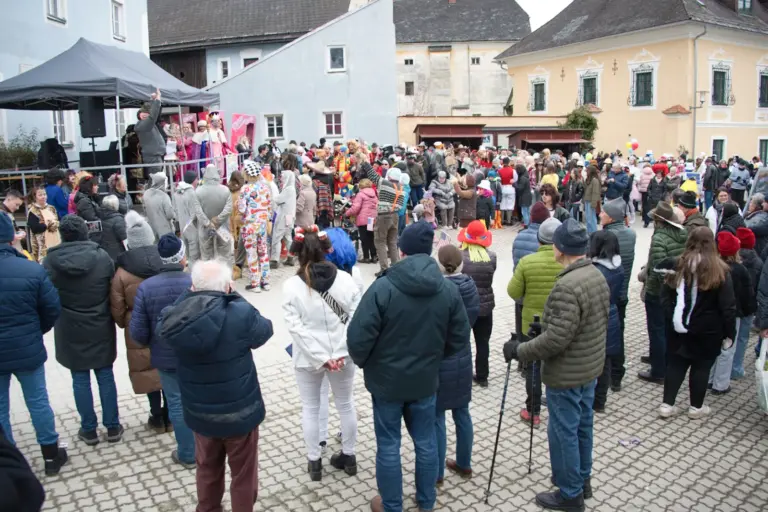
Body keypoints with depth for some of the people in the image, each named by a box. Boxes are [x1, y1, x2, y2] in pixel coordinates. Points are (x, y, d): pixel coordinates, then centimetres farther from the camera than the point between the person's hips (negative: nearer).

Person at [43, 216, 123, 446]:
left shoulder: (50, 262, -10)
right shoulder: (102, 257, -11)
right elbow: (114, 289, -2)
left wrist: (55, 319, 15)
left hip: (69, 331, 0)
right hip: (100, 328, 0)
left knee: (80, 379, 12)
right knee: (105, 376, 12)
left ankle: (89, 430, 22)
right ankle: (112, 427, 21)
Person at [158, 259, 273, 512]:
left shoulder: (175, 319, -16)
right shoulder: (240, 314, -28)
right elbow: (264, 330, -6)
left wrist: (191, 297, -1)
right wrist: (234, 298, -1)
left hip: (199, 412, 4)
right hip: (239, 412, -4)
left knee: (207, 468, 28)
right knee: (243, 473, 19)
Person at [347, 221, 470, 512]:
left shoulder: (383, 287, -20)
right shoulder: (448, 290, -7)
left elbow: (358, 337, -20)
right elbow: (459, 338, 1)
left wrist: (362, 362, 1)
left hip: (386, 380, -3)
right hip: (425, 380, 4)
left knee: (388, 445, 13)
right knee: (426, 442, 20)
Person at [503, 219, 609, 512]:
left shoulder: (567, 286, -29)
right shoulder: (598, 276, 2)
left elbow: (555, 341, -30)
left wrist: (519, 351, -17)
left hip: (566, 375, -9)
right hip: (591, 367, 9)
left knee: (563, 432, 6)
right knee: (582, 426, 22)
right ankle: (582, 480, 39)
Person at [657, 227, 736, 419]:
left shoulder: (677, 266, -4)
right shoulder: (720, 271, -12)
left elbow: (667, 298, 1)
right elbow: (728, 307, -9)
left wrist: (670, 322, 9)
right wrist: (729, 333, -2)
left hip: (679, 329, 3)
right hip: (707, 332, -2)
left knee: (675, 365, 12)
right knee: (701, 368, 11)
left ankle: (667, 405, 15)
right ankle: (696, 407, 24)